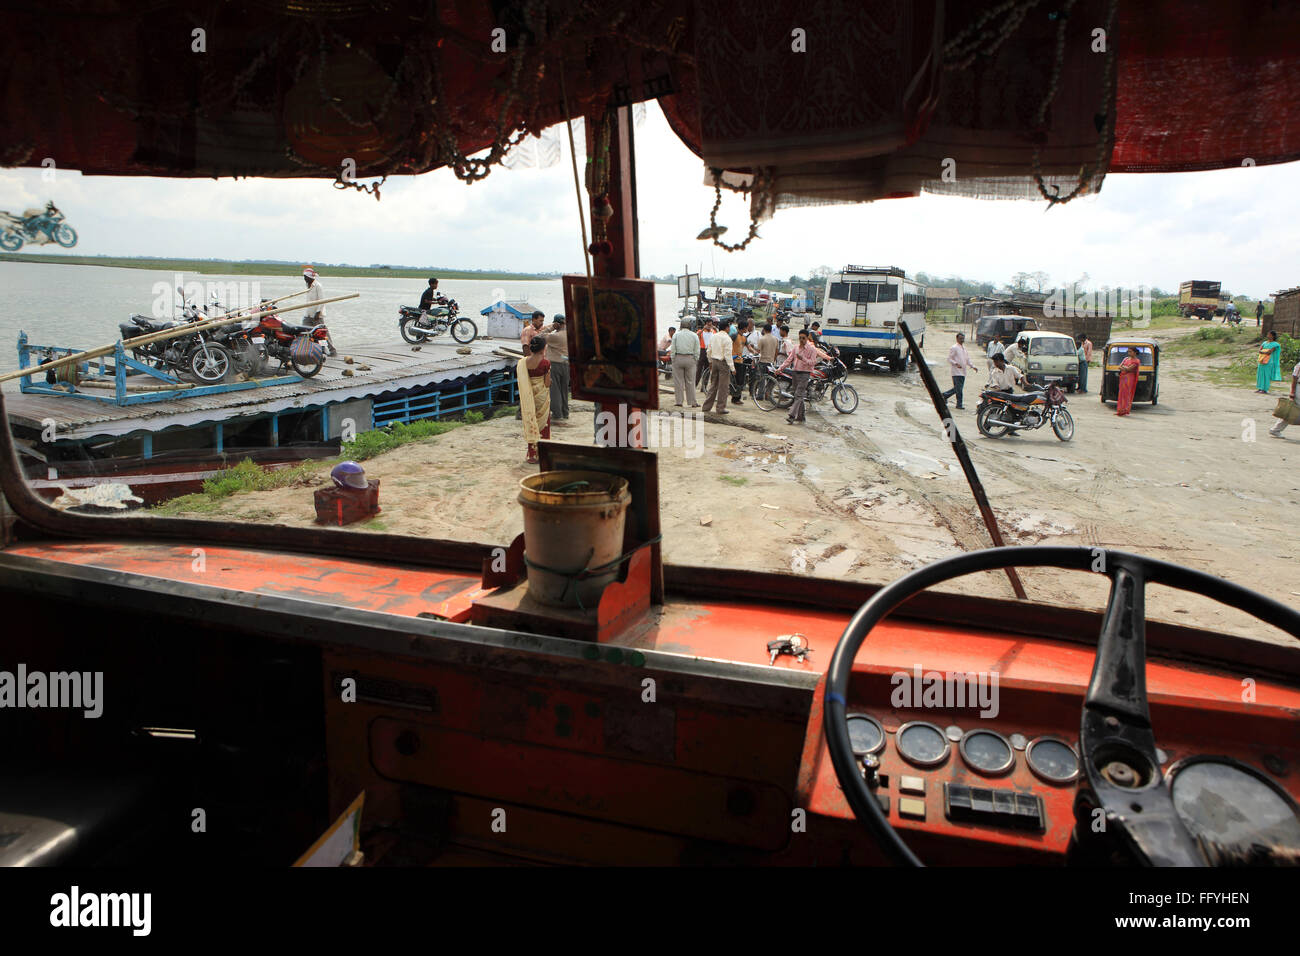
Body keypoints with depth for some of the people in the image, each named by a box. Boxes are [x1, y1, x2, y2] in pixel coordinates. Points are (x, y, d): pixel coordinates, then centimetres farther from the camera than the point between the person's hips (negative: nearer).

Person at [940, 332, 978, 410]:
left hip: (963, 371, 8)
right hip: (956, 372, -8)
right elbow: (949, 359, -11)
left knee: (958, 388, 10)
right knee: (958, 388, -8)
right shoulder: (954, 348, -8)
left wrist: (972, 366, 9)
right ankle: (959, 404, -1)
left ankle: (945, 395, 26)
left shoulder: (964, 348, 17)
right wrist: (956, 364, -25)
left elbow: (967, 359, 22)